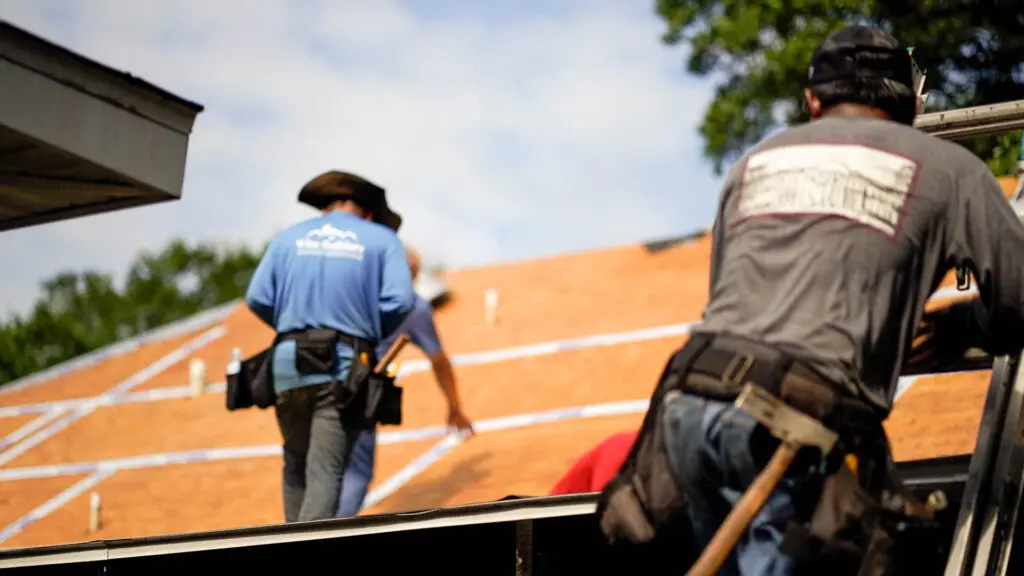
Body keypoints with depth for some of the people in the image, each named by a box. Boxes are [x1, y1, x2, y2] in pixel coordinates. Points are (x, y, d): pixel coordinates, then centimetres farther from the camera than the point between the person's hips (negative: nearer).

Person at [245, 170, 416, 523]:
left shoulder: (289, 238, 13)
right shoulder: (383, 239, 7)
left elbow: (258, 298, 3)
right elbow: (399, 300, -7)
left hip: (289, 362, 3)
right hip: (345, 366, -3)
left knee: (296, 465, 18)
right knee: (325, 471, -6)